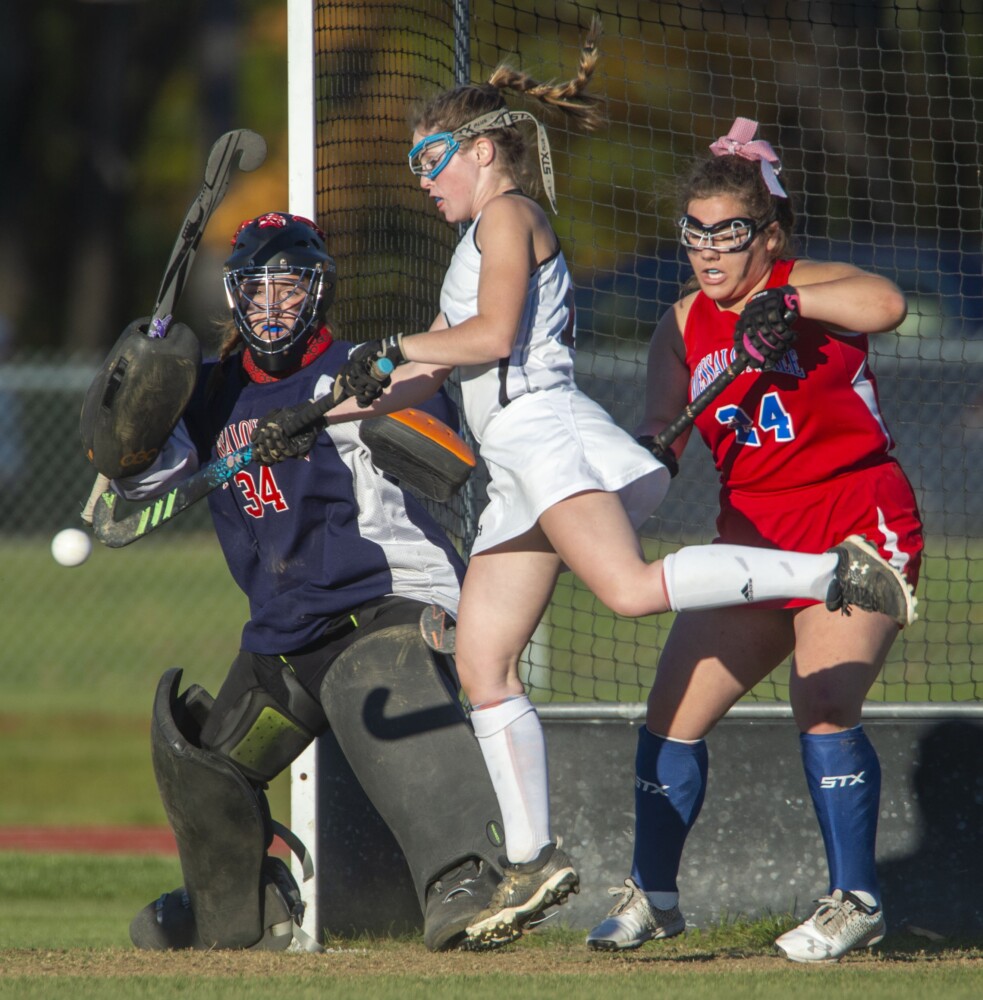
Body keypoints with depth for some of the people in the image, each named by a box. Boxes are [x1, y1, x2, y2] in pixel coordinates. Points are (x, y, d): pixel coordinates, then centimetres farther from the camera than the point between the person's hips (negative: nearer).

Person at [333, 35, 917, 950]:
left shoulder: (507, 216, 1)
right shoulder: (477, 240, 29)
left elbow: (492, 335, -13)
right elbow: (433, 372, 34)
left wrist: (396, 348, 0)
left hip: (546, 430, -10)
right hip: (515, 463, 10)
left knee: (631, 588, -32)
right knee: (483, 664, 3)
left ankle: (834, 571, -28)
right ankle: (533, 860, 4)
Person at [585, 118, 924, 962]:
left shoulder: (807, 287, -8)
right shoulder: (684, 327, 8)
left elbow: (884, 304, -29)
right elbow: (660, 432, 1)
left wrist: (784, 303, -34)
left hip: (858, 524, -6)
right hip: (754, 536, 6)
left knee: (823, 705, -22)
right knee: (672, 715, 3)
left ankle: (856, 903, -12)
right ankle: (653, 894, 19)